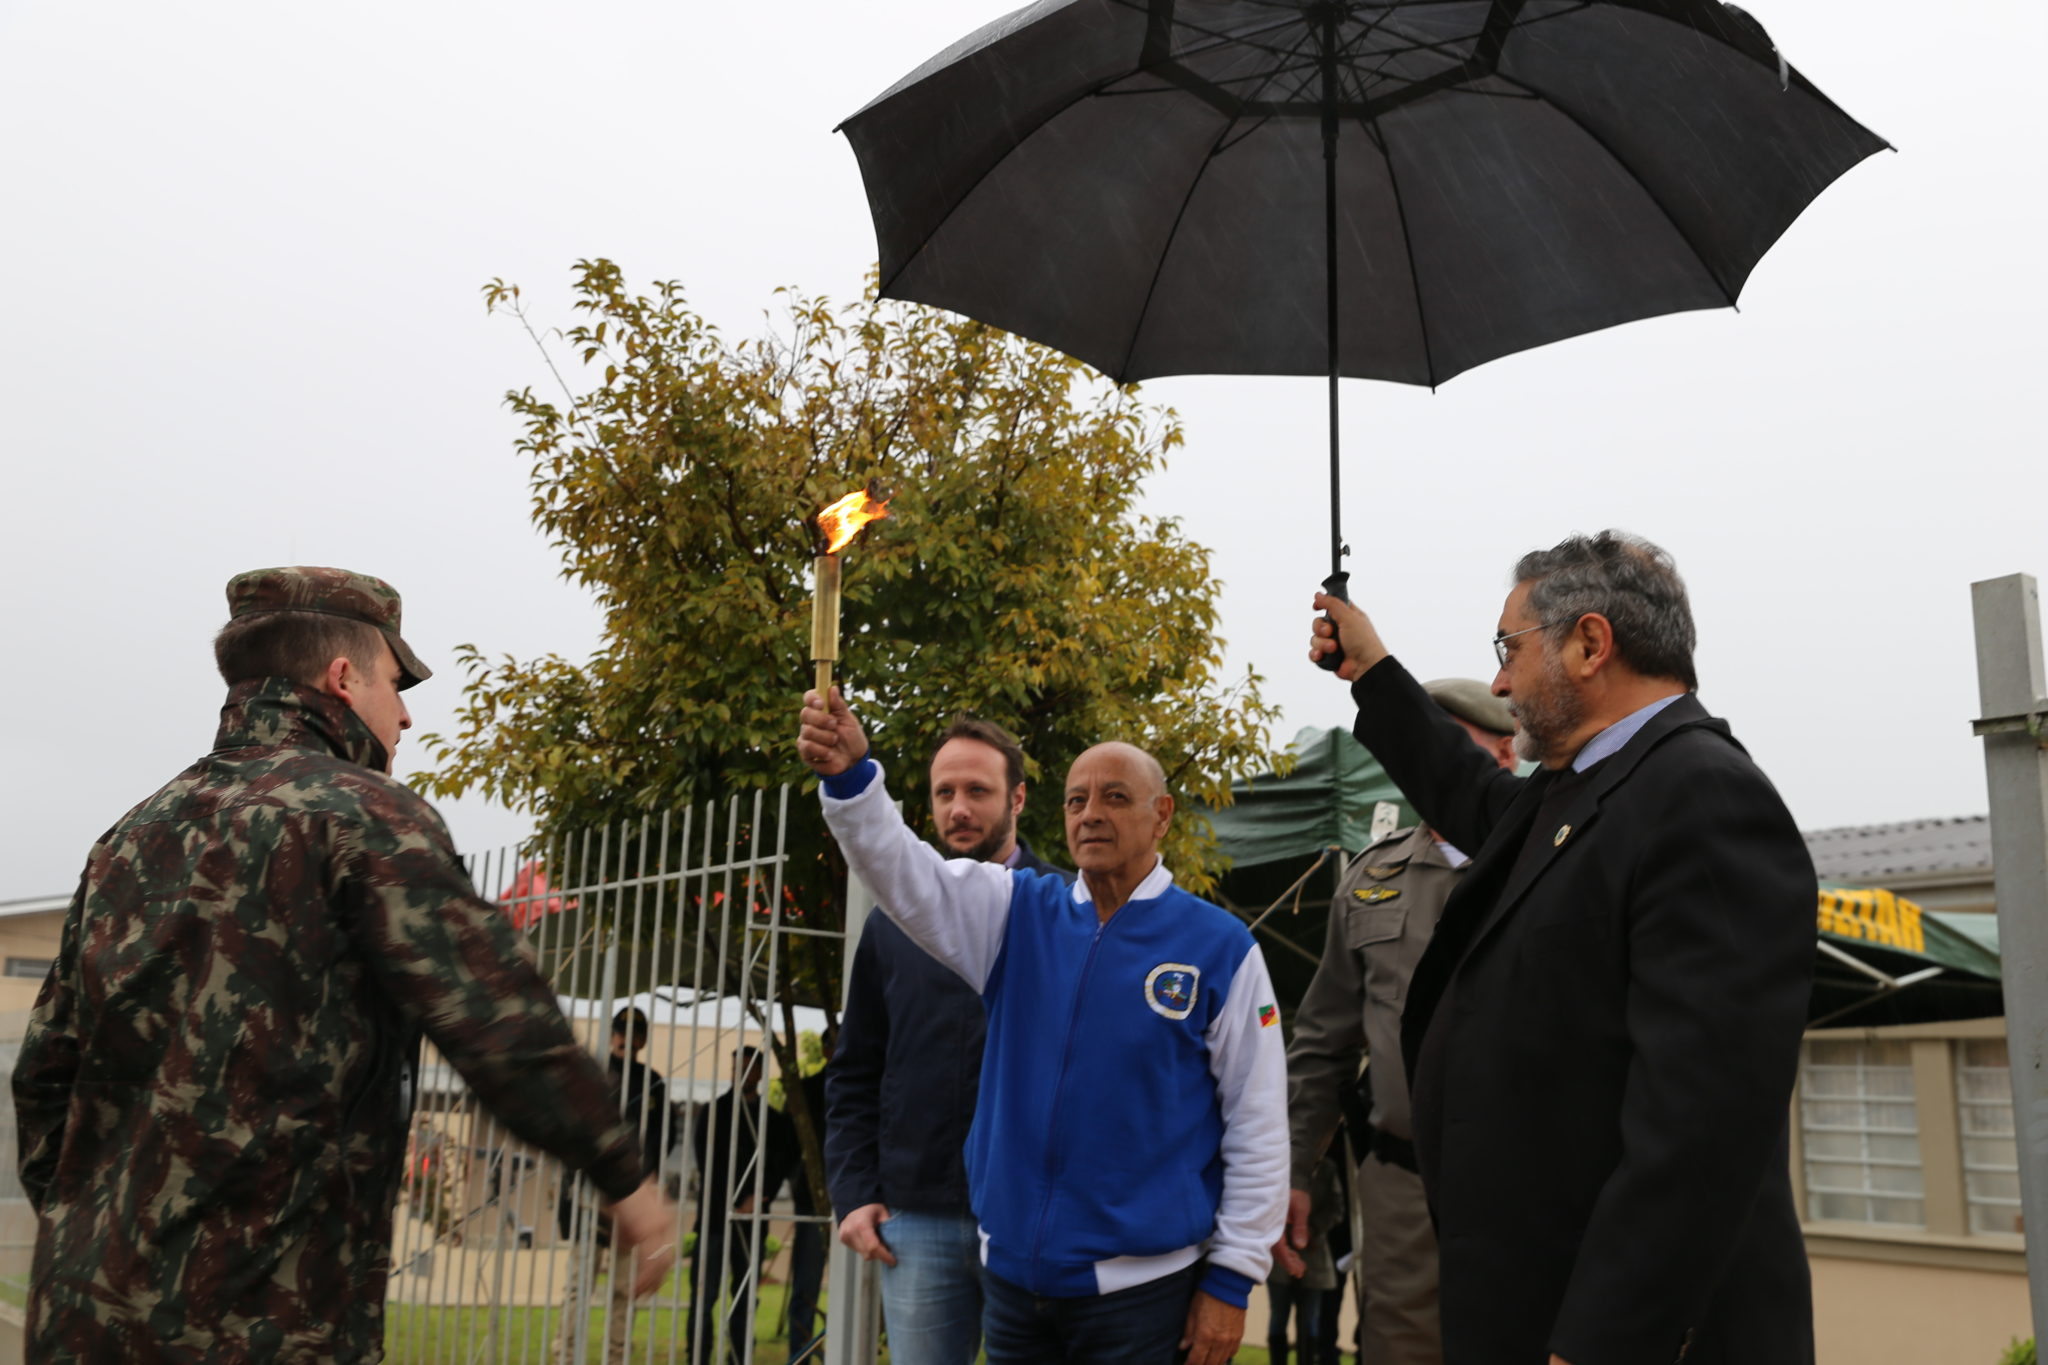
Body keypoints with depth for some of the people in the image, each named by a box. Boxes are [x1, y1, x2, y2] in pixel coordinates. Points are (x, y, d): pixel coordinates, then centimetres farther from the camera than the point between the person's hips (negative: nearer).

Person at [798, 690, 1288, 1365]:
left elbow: (1259, 1124, -5)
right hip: (1013, 1275, 4)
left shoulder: (1220, 947, -7)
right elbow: (909, 875, -11)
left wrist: (1231, 1280, -5)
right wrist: (849, 776, -29)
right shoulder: (1021, 913, 4)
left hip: (1141, 1282, -3)